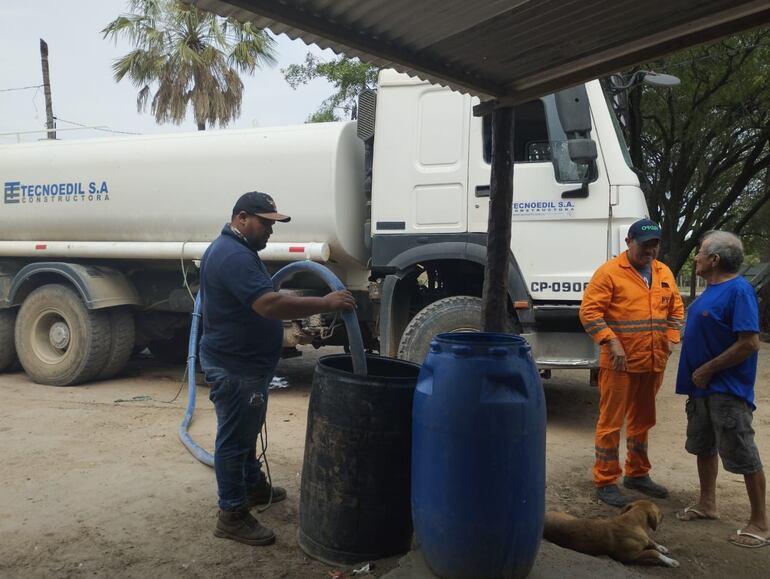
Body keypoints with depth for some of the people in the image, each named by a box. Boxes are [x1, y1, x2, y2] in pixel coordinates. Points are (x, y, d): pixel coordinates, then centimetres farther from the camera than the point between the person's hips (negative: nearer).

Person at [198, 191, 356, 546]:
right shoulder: (233, 256, -25)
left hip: (245, 362, 11)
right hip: (234, 368, -11)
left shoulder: (236, 250, 12)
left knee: (247, 431, 23)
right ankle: (232, 516, 10)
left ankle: (253, 486, 40)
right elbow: (269, 305, -35)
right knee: (233, 439, -1)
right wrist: (325, 304, -32)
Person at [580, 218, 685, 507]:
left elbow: (676, 308, 21)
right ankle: (605, 483, 7)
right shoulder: (609, 272, -9)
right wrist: (612, 342, -22)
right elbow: (589, 311, -14)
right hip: (620, 363, -7)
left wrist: (670, 339, 7)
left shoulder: (664, 273, 12)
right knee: (611, 422, -1)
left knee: (642, 420, 18)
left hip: (653, 363, 7)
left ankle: (637, 474, 33)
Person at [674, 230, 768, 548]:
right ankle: (707, 504, 35)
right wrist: (696, 376, 14)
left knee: (743, 456, 0)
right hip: (702, 388, 10)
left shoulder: (739, 290, -19)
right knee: (703, 447, 19)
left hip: (727, 390, -10)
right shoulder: (712, 289, 9)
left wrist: (707, 369, -19)